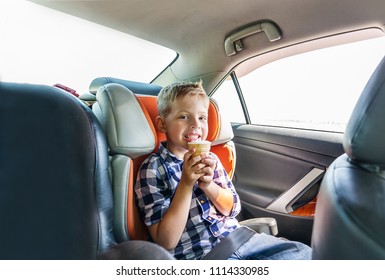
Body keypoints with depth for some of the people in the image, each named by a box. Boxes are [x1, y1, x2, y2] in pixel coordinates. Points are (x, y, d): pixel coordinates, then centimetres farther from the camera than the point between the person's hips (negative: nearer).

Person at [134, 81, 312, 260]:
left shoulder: (209, 158, 4)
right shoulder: (152, 169, -11)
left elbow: (233, 209, 5)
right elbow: (166, 242, -14)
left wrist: (208, 184, -14)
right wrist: (186, 184, -24)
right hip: (198, 253, -6)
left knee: (303, 251, -1)